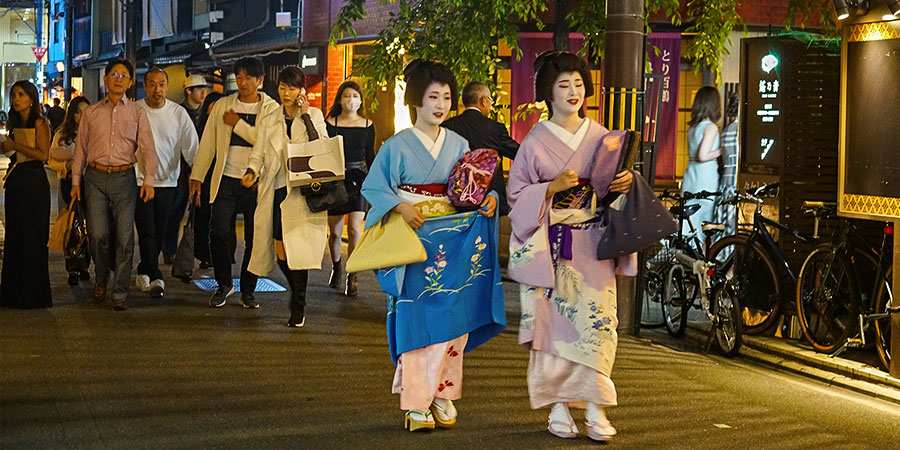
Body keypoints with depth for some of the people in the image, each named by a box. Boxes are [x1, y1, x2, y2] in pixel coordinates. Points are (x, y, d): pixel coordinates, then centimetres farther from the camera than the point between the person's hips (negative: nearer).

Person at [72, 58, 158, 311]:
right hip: (95, 176, 1)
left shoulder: (137, 113, 8)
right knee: (98, 234, -6)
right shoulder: (91, 113, 12)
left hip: (124, 177, -1)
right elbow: (80, 148, 15)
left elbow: (148, 148, 2)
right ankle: (100, 281, 19)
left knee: (125, 237, -4)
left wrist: (149, 180, -11)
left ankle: (120, 294, 4)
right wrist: (76, 180, 9)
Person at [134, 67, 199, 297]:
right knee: (147, 233, -8)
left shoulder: (178, 113, 1)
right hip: (139, 180, -2)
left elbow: (191, 147, 1)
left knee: (159, 234, 10)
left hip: (167, 181, 2)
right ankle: (155, 278, -4)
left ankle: (143, 272, 28)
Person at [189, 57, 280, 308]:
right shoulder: (222, 106, 10)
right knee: (218, 233, -7)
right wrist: (197, 176, 8)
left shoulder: (272, 109, 3)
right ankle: (224, 284, 13)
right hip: (226, 180, 2)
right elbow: (207, 142, 12)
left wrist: (238, 124, -11)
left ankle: (247, 290, 15)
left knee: (254, 239, 1)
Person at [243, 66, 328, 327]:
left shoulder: (314, 116, 9)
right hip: (276, 190, 3)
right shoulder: (267, 121, 16)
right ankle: (298, 299, 20)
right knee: (281, 252, -1)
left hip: (303, 189, -3)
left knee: (297, 249, -14)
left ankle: (298, 308, -3)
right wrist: (252, 172, -11)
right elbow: (258, 153, 10)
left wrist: (305, 116, -7)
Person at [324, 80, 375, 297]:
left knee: (355, 229, -12)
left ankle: (352, 276, -2)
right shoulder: (330, 123, 2)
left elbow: (370, 157, 12)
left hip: (358, 179, 0)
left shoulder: (367, 125, 7)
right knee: (335, 231, 6)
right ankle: (336, 267, 33)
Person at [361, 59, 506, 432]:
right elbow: (373, 187, -1)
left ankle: (443, 395, 11)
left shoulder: (459, 145, 12)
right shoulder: (398, 145, 1)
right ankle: (416, 404, -2)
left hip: (455, 241, 4)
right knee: (416, 319, -6)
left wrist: (488, 199, -5)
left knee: (453, 317, 0)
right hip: (415, 241, -3)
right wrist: (400, 206, -16)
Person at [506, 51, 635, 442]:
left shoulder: (601, 138, 10)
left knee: (595, 320, -7)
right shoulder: (536, 142, 2)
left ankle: (595, 410, -3)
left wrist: (626, 182, -6)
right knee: (556, 321, -2)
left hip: (592, 245, 2)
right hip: (551, 246, -2)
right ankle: (558, 407, 7)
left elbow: (616, 183, 16)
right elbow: (517, 194, 0)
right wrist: (552, 187, -15)